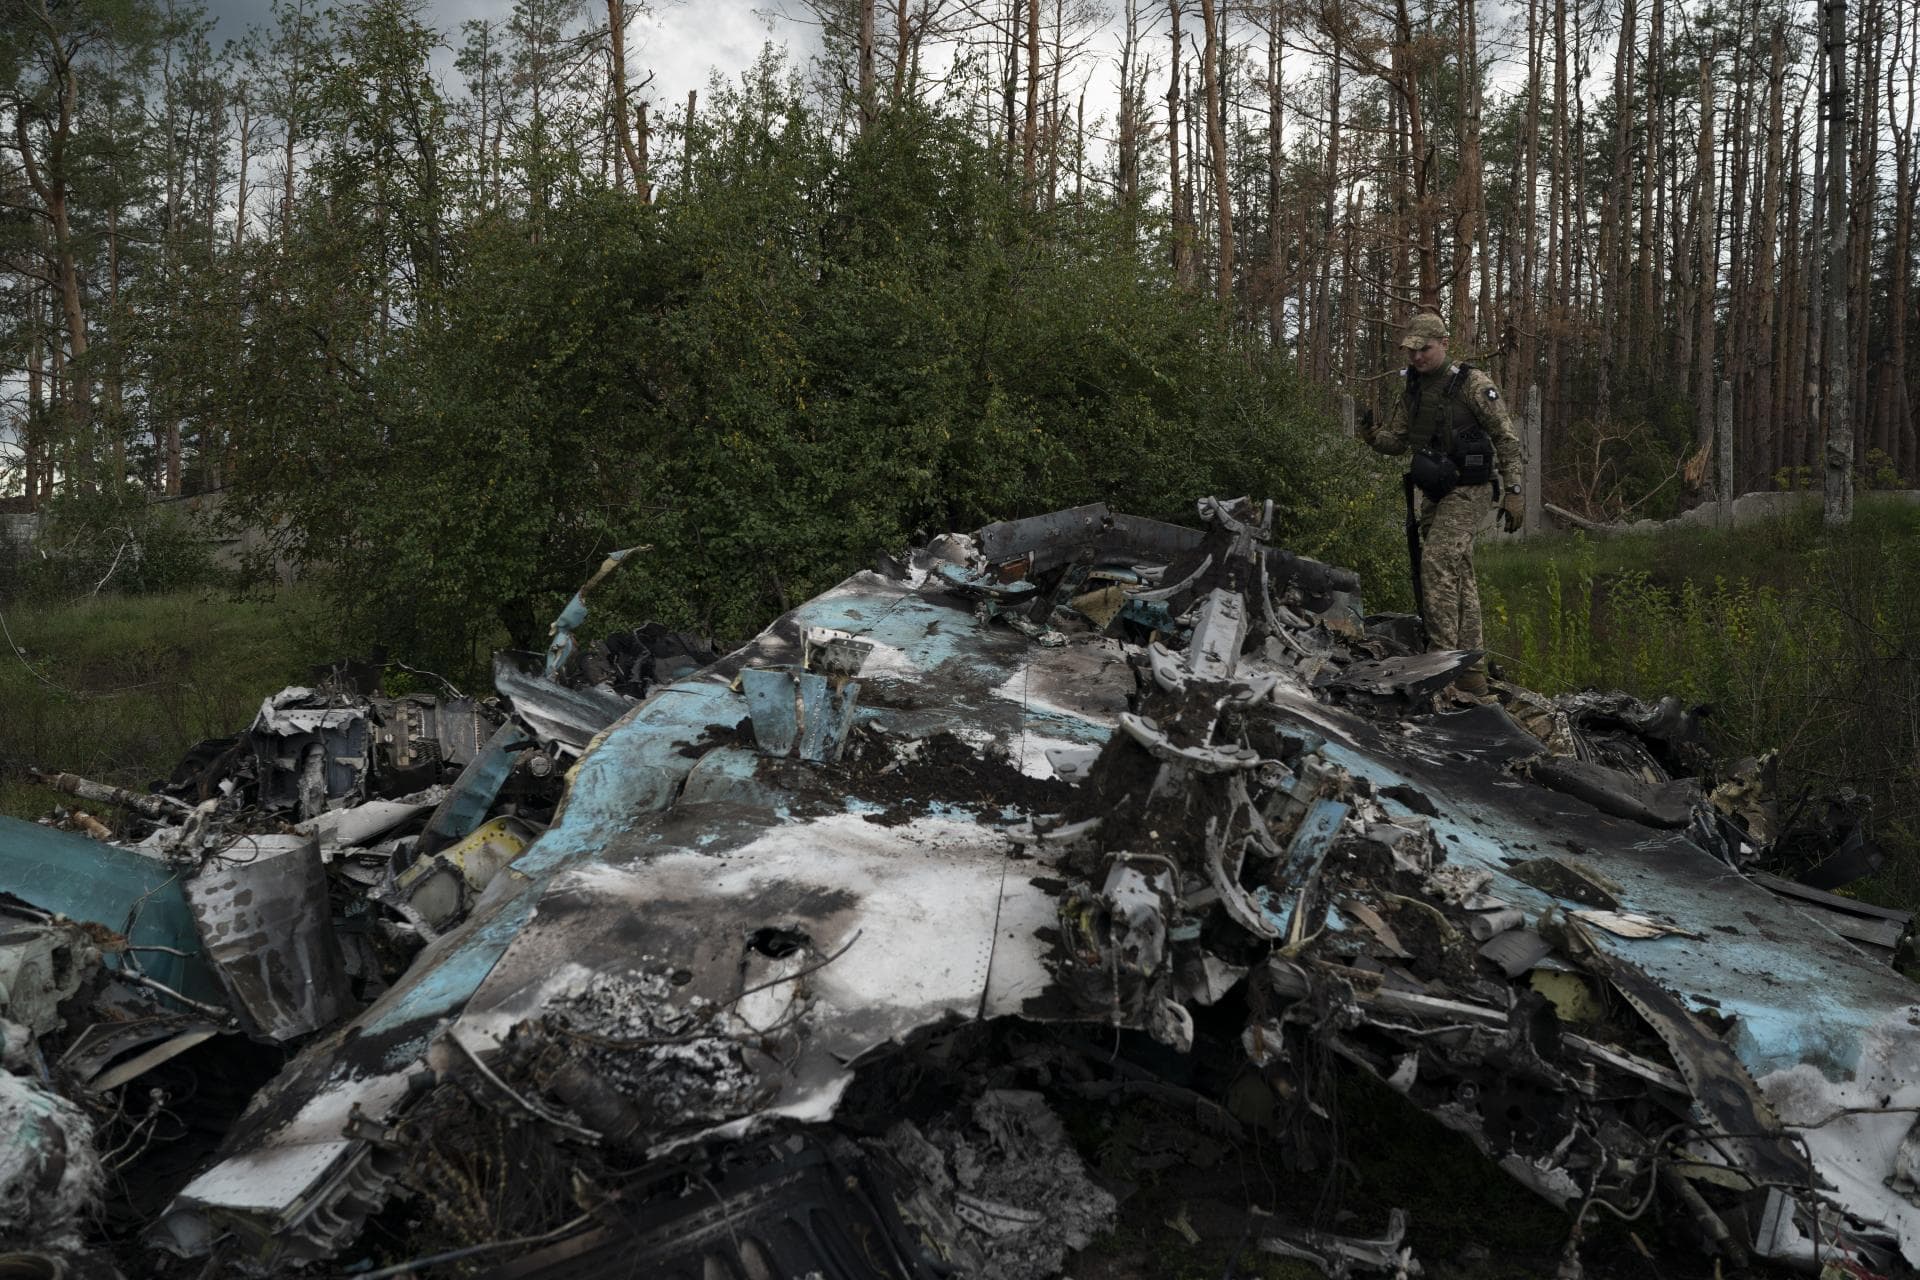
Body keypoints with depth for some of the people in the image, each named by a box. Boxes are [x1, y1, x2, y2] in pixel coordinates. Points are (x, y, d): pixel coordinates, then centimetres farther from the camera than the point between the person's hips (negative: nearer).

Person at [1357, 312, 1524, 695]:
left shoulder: (1472, 383, -10)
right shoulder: (1412, 392, 10)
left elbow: (1506, 438, -9)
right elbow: (1397, 441, 13)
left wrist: (1513, 492, -13)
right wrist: (1372, 434, -9)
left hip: (1469, 489, -8)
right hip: (1435, 493, 8)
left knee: (1437, 564, -22)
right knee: (1459, 577, 10)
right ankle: (1472, 673, 16)